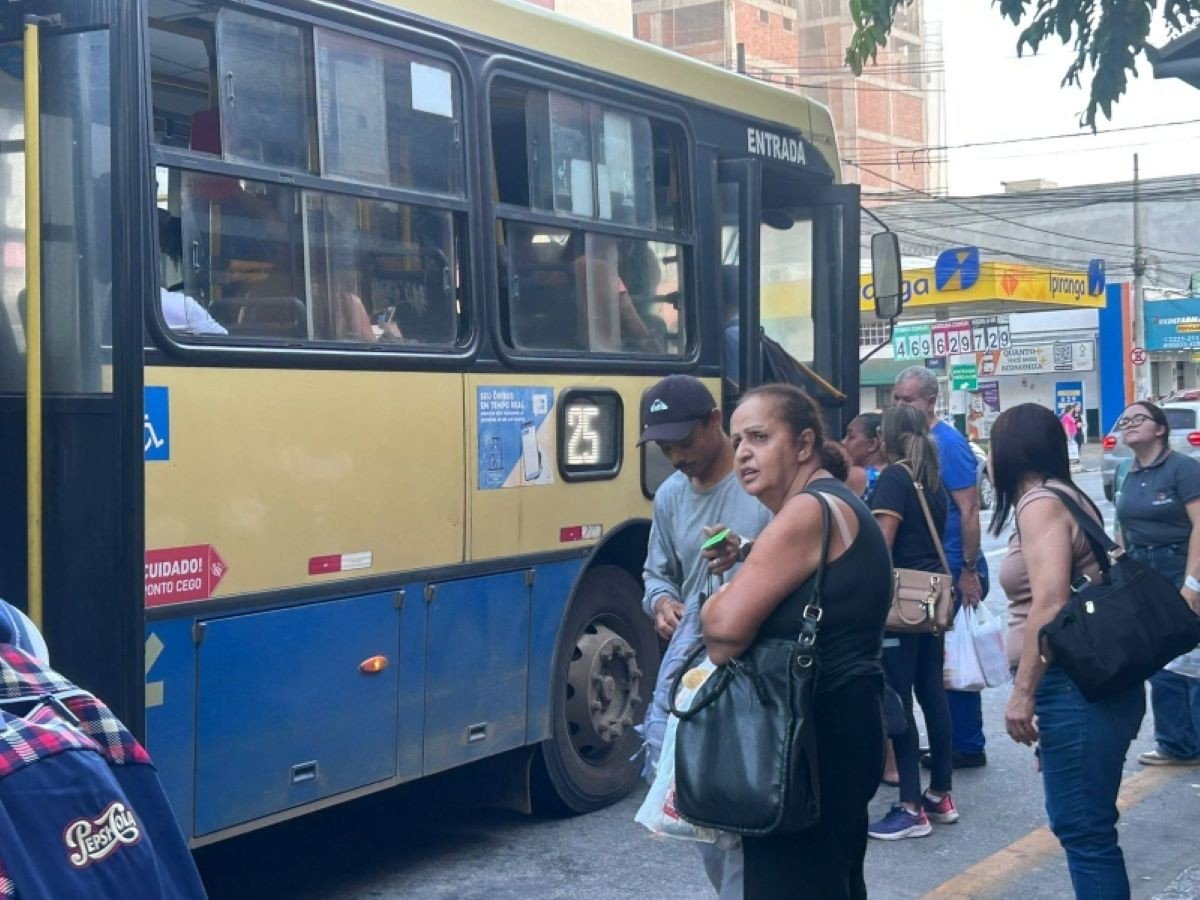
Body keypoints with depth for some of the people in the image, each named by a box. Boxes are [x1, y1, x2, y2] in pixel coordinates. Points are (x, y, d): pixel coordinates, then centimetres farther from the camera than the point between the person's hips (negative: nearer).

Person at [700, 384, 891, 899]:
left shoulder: (809, 511, -17)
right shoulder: (834, 505, 16)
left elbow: (726, 626, -24)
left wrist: (715, 600, -3)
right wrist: (747, 564, 3)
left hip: (812, 735, -11)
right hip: (839, 725, 11)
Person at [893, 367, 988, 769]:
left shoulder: (948, 443, -14)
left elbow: (969, 510, -17)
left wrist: (970, 570, -19)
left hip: (954, 571, -8)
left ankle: (967, 747, 10)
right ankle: (961, 744, 23)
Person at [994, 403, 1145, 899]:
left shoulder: (1040, 503, -11)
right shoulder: (1070, 498, 19)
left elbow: (1050, 604, -22)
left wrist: (1022, 693, -20)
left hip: (1073, 689, -10)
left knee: (1083, 829, -6)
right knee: (1087, 823, 16)